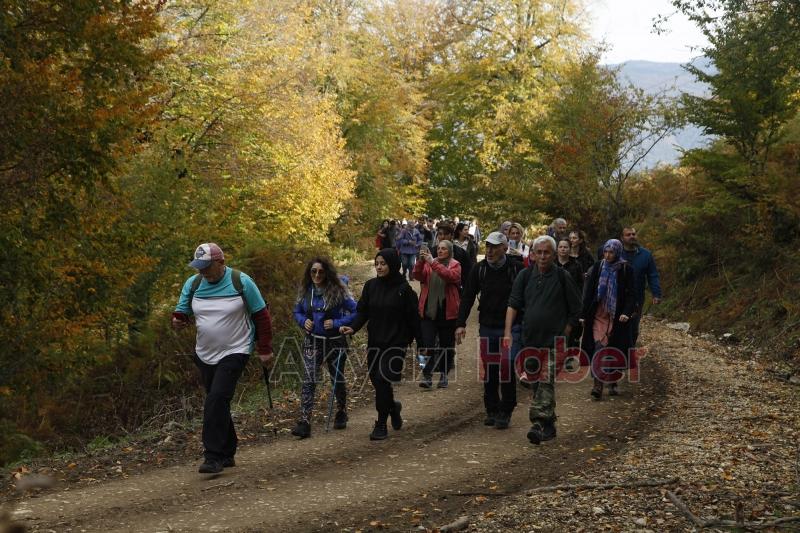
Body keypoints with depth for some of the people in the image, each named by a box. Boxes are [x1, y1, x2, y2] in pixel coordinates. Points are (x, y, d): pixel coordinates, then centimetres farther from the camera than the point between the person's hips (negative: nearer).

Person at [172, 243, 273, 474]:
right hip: (205, 355, 6)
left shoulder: (241, 282, -11)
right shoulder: (192, 284, 1)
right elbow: (181, 310, 10)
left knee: (217, 400, -20)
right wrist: (177, 320, -16)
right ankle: (227, 454, 25)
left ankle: (214, 457, -17)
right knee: (217, 404, 12)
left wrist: (265, 350, -5)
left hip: (234, 353, -6)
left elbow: (261, 315, -5)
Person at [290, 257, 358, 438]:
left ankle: (341, 414, 39)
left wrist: (337, 323, -19)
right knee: (309, 380, -12)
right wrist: (303, 321, -7)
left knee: (337, 379, 16)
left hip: (335, 341, -2)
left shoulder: (338, 291, -11)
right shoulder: (305, 291, 1)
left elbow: (355, 312, -10)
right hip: (312, 341, 2)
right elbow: (297, 311, 14)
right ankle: (304, 422, -17)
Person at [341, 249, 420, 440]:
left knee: (383, 380, -12)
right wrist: (353, 327, -14)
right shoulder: (370, 286, 4)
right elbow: (362, 311, 5)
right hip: (374, 342, 5)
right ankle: (393, 408, 38)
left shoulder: (403, 289, -8)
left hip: (396, 343, -5)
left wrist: (420, 344, -2)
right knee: (376, 380, 9)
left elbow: (413, 318, -5)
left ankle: (381, 425, 0)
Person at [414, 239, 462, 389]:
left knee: (446, 345, 9)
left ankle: (444, 375, 23)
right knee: (427, 344, -8)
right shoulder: (428, 263, 8)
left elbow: (450, 276, -21)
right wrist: (421, 261, -24)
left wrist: (433, 263, -27)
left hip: (447, 312, -1)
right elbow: (418, 276, -7)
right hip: (429, 310, 1)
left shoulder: (455, 265, 0)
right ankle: (427, 376, -7)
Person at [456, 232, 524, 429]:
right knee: (489, 371, 7)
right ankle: (492, 411, 21)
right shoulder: (479, 269, 2)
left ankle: (505, 411, 0)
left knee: (507, 366, -14)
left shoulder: (516, 268, -6)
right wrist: (461, 323, -6)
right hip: (487, 328, 3)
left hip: (511, 327, -3)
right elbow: (468, 297, 3)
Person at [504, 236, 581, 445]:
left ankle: (539, 423, -20)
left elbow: (575, 309, 4)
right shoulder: (525, 276, 4)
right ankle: (549, 425, 22)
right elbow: (513, 304, 2)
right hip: (530, 339, 4)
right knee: (537, 382, 11)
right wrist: (508, 332, -9)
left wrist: (565, 333, -2)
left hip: (553, 340, -4)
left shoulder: (562, 277, -3)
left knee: (546, 382, -15)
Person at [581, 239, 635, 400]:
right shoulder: (598, 267, 4)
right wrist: (583, 314, 3)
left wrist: (627, 312, -20)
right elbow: (589, 292, 6)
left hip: (616, 317, -1)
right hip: (598, 315, 1)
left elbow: (630, 294, -5)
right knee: (598, 347, -11)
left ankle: (613, 382, 21)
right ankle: (598, 384, -14)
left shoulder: (626, 269, -2)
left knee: (615, 350, 6)